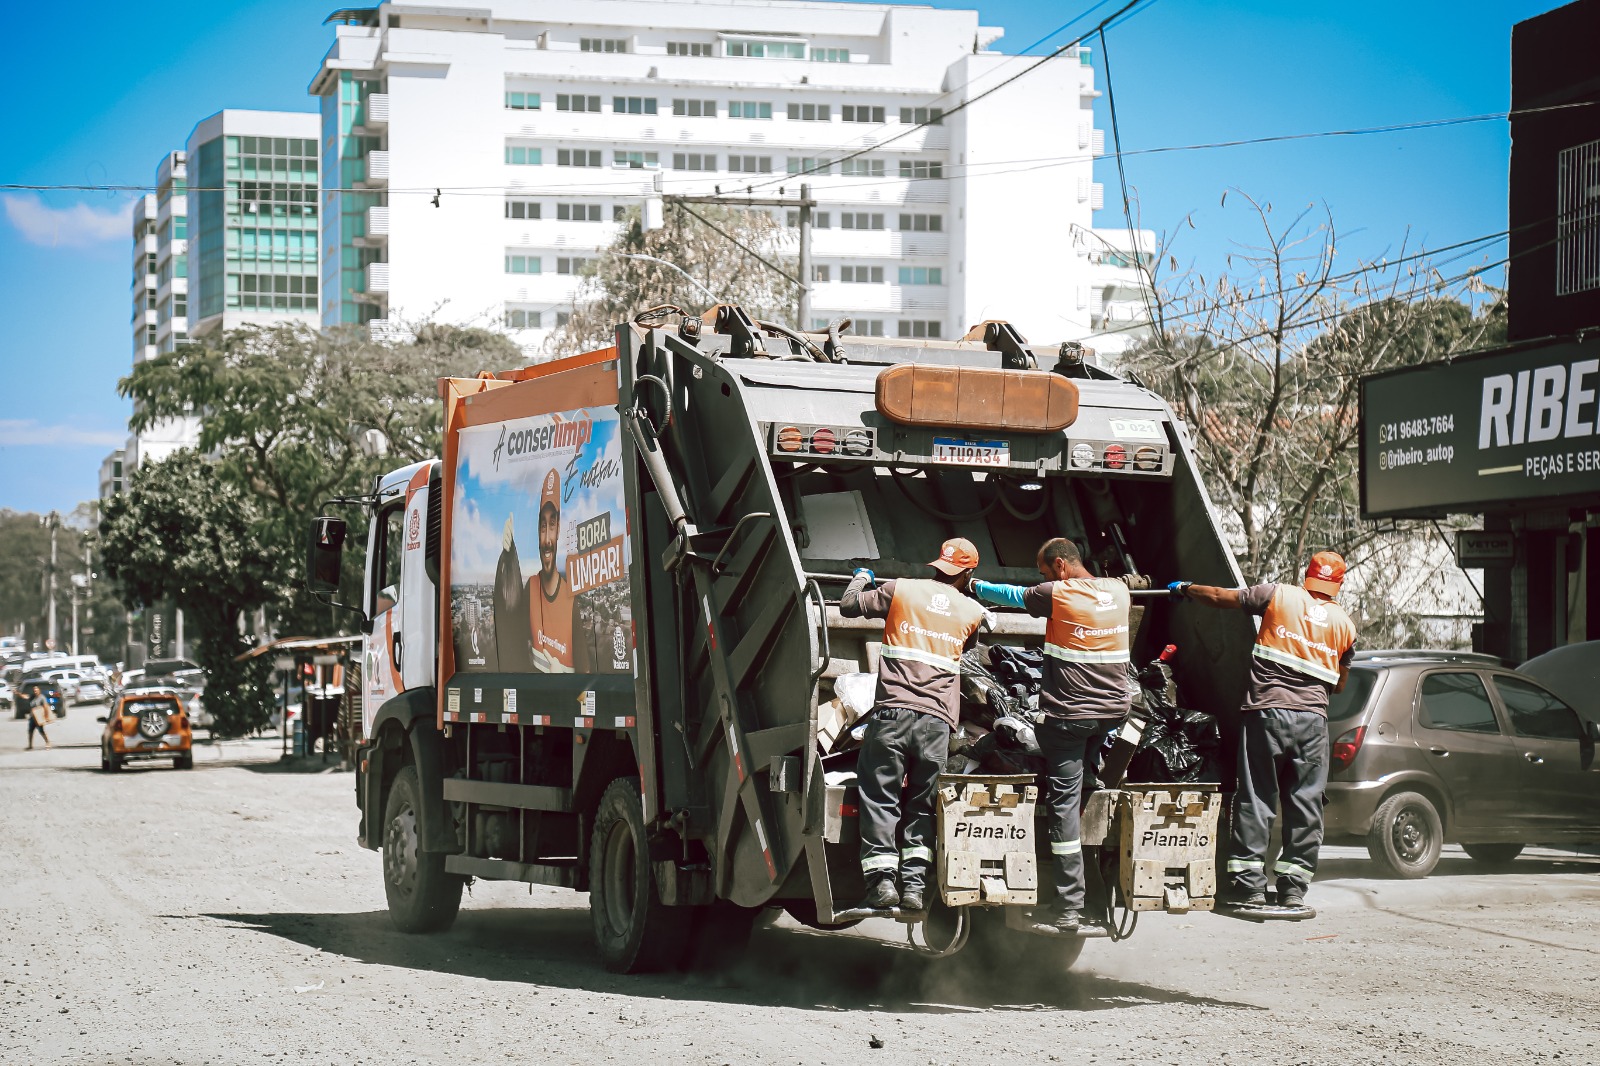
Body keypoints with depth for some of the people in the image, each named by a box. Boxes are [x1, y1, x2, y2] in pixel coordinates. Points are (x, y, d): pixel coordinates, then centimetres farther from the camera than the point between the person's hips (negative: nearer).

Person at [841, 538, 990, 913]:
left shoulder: (901, 590, 5)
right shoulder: (972, 611, 10)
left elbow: (848, 606, 12)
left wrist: (861, 579, 33)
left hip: (892, 712, -2)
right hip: (937, 720, 2)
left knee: (879, 798, 3)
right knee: (921, 806, 11)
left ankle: (881, 879, -6)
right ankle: (914, 882, 3)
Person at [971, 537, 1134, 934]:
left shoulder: (1057, 594, -10)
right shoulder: (1118, 590, 6)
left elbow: (1014, 595, 8)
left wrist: (976, 587, 28)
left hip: (1070, 713, -6)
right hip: (1114, 708, 6)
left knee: (1064, 800, -4)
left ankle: (1069, 908, -7)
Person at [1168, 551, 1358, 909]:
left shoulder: (1279, 596, 3)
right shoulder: (1345, 624, 11)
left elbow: (1220, 597, 9)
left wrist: (1185, 589, 27)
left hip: (1267, 711, -2)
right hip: (1312, 718, 2)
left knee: (1255, 799, 2)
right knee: (1305, 805, 6)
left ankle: (1249, 886, -1)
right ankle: (1293, 889, 5)